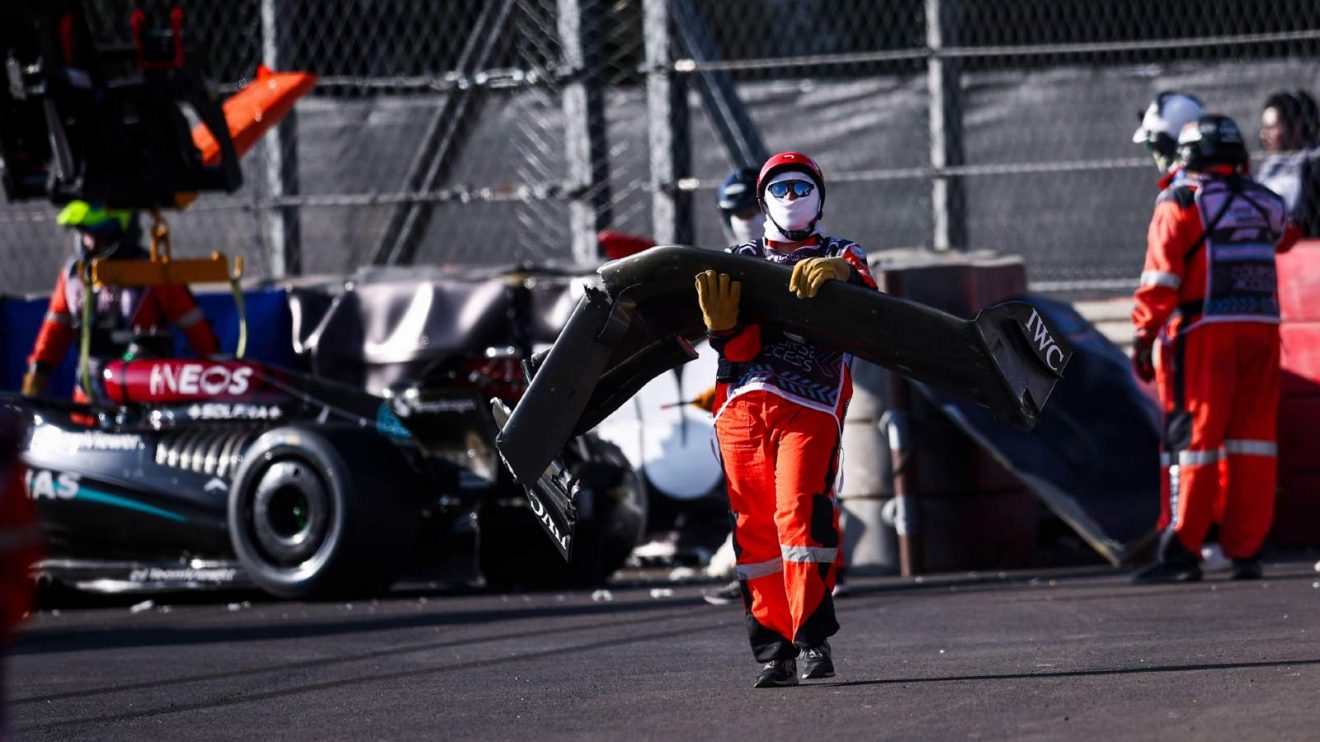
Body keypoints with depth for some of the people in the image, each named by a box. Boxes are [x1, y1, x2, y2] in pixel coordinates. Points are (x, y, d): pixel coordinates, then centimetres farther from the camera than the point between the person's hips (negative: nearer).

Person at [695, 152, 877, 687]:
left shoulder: (839, 257, 19)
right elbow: (739, 348, 9)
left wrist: (837, 275, -27)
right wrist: (723, 325, -15)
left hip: (809, 405, -3)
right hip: (742, 405, 3)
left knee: (800, 514, -18)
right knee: (755, 527, -1)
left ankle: (812, 639, -18)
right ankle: (774, 648, 2)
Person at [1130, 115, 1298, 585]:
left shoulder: (1181, 202, -3)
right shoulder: (1264, 203, 12)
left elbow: (1161, 276, -9)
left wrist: (1143, 335, -9)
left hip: (1204, 333, -4)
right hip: (1262, 330, 4)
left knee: (1192, 439, -3)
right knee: (1252, 442, 7)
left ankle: (1181, 550, -8)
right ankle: (1246, 550, 6)